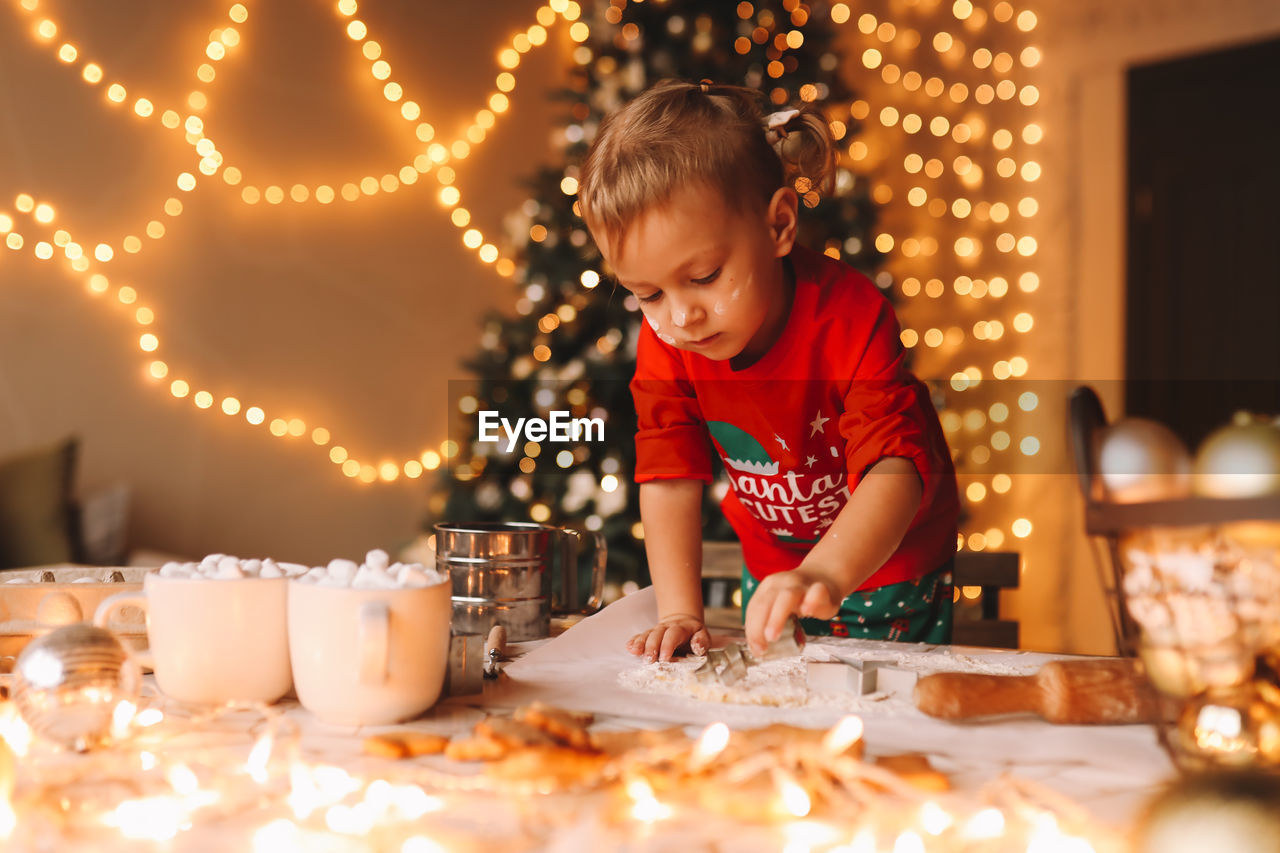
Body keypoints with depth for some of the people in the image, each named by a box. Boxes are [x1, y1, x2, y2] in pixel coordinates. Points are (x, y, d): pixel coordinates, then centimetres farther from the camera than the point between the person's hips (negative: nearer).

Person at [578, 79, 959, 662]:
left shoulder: (850, 319, -32)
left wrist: (826, 576, -57)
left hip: (891, 573, -3)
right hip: (772, 574, 4)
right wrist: (680, 612, -25)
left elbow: (897, 467, -40)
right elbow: (669, 476, -15)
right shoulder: (664, 342, -17)